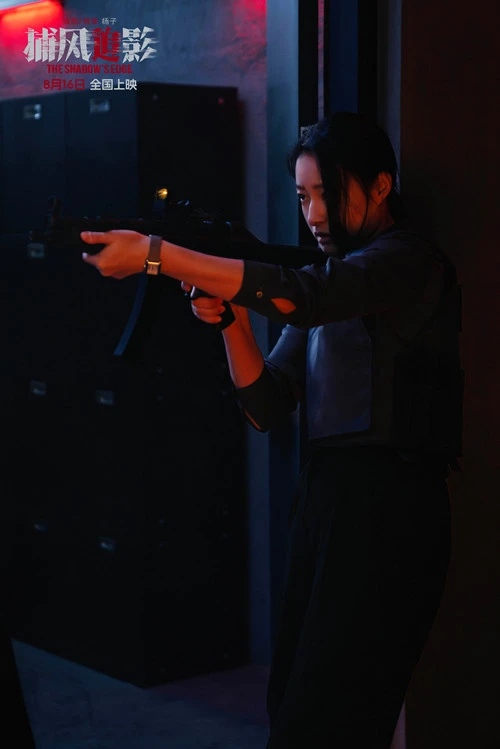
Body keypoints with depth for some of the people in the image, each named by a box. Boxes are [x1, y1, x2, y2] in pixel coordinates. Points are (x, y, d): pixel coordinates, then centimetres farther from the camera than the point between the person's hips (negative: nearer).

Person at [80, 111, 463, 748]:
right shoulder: (330, 280, 18)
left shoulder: (407, 261, -6)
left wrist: (154, 254, -24)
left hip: (385, 509, -8)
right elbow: (266, 407, 14)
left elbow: (296, 295, -24)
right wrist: (231, 320, -4)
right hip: (322, 494, 8)